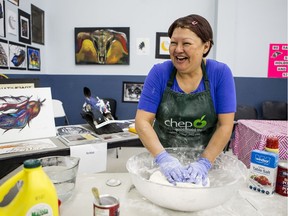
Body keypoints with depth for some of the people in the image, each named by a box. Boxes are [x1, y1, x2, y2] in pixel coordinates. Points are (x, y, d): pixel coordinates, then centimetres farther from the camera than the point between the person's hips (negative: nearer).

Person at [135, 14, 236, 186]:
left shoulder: (221, 73, -10)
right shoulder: (159, 72, -10)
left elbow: (225, 125, -10)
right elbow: (142, 121, -13)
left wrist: (204, 162, -21)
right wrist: (163, 158, -25)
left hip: (207, 160, 0)